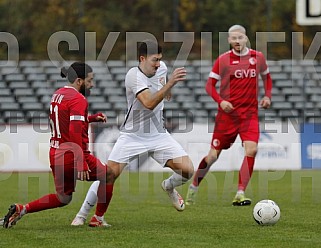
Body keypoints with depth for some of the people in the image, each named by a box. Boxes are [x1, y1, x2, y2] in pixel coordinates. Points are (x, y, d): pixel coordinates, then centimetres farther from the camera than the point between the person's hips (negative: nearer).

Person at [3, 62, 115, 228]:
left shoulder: (58, 94, 12)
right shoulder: (78, 99, -15)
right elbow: (75, 132, -25)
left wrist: (92, 118, 20)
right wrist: (81, 163, -27)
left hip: (55, 155, 8)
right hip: (72, 156, -8)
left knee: (63, 198, 21)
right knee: (108, 175, 15)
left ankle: (21, 209, 6)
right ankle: (98, 219, 17)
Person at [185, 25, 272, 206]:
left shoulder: (258, 57, 5)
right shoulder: (223, 60, -3)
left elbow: (266, 77, 23)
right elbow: (210, 84, 0)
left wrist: (267, 96, 6)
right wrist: (220, 101, -16)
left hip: (250, 113, 2)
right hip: (228, 112, -2)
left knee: (251, 149, -19)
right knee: (214, 154, 2)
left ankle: (240, 194, -14)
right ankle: (194, 187, 25)